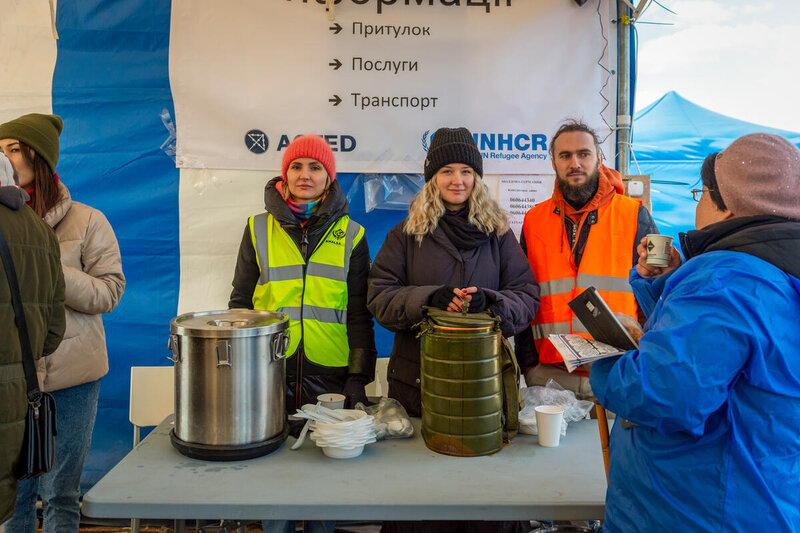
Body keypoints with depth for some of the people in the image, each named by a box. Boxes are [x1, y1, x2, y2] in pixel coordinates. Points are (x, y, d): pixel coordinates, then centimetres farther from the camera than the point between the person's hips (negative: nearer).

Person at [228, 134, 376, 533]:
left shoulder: (350, 235, 5)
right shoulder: (259, 229, 7)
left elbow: (359, 312, 4)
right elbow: (241, 302, 10)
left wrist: (359, 376, -2)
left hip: (330, 376, 0)